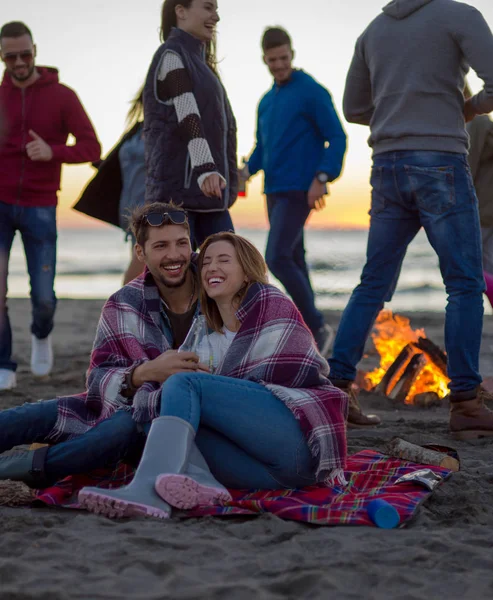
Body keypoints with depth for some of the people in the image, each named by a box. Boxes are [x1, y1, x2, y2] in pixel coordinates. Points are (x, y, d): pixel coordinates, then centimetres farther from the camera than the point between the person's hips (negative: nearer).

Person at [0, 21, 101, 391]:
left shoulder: (63, 97, -5)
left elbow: (92, 149, -8)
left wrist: (52, 152, -27)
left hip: (40, 210, -1)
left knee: (43, 297, 0)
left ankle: (41, 334, 36)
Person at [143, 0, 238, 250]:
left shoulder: (198, 60, 22)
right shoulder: (171, 55, -6)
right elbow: (187, 115, -21)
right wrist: (205, 168, -33)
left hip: (207, 192, 9)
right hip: (178, 189, -9)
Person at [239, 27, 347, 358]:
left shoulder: (313, 92, -7)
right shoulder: (266, 102, 16)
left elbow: (337, 138, -9)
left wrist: (321, 179, -20)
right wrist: (246, 171, 3)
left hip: (300, 190, -8)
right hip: (275, 192, 8)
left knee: (277, 258, -18)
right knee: (293, 260, 9)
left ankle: (318, 327, -8)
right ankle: (311, 334, 15)